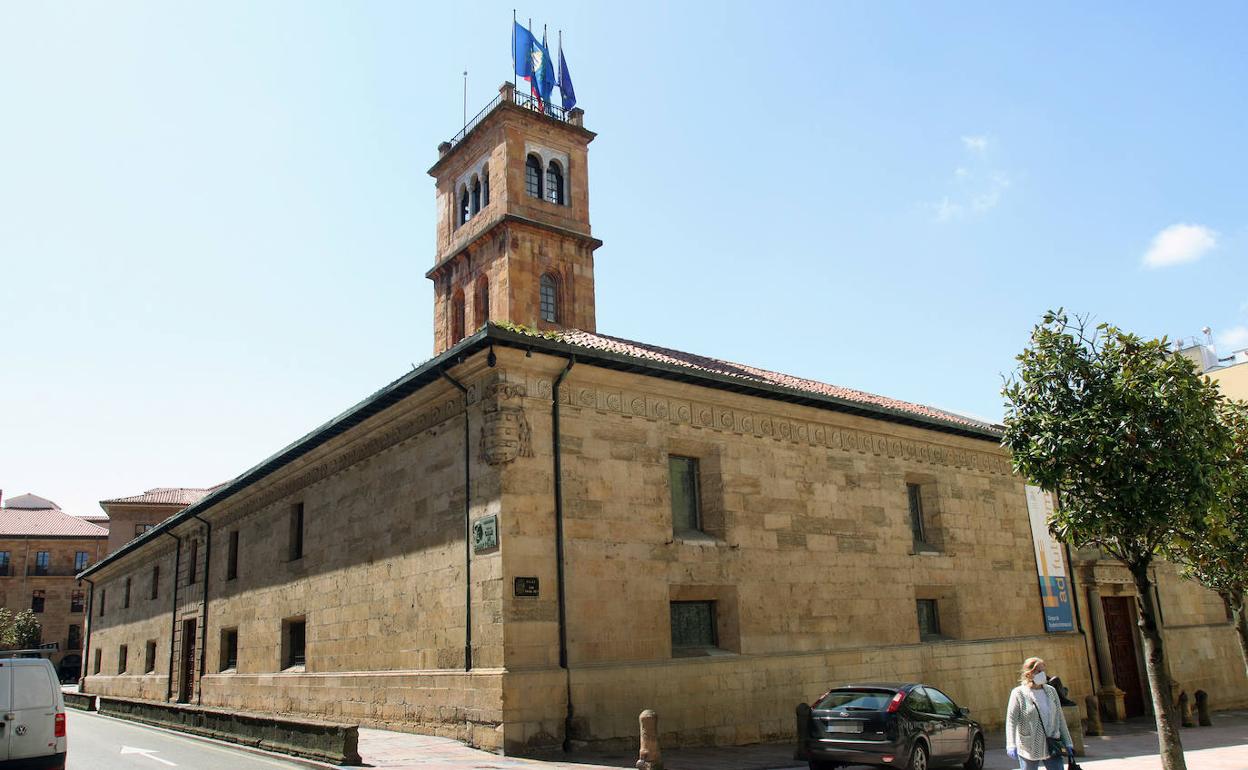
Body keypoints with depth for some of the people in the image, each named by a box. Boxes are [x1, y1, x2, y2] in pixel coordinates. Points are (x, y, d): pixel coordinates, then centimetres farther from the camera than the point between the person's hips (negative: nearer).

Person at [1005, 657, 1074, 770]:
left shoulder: (1051, 691, 7)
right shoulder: (1019, 693, -9)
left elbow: (1060, 718, 13)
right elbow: (1011, 720, -16)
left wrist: (1067, 743, 13)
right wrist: (1011, 745, -27)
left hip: (1052, 748, 4)